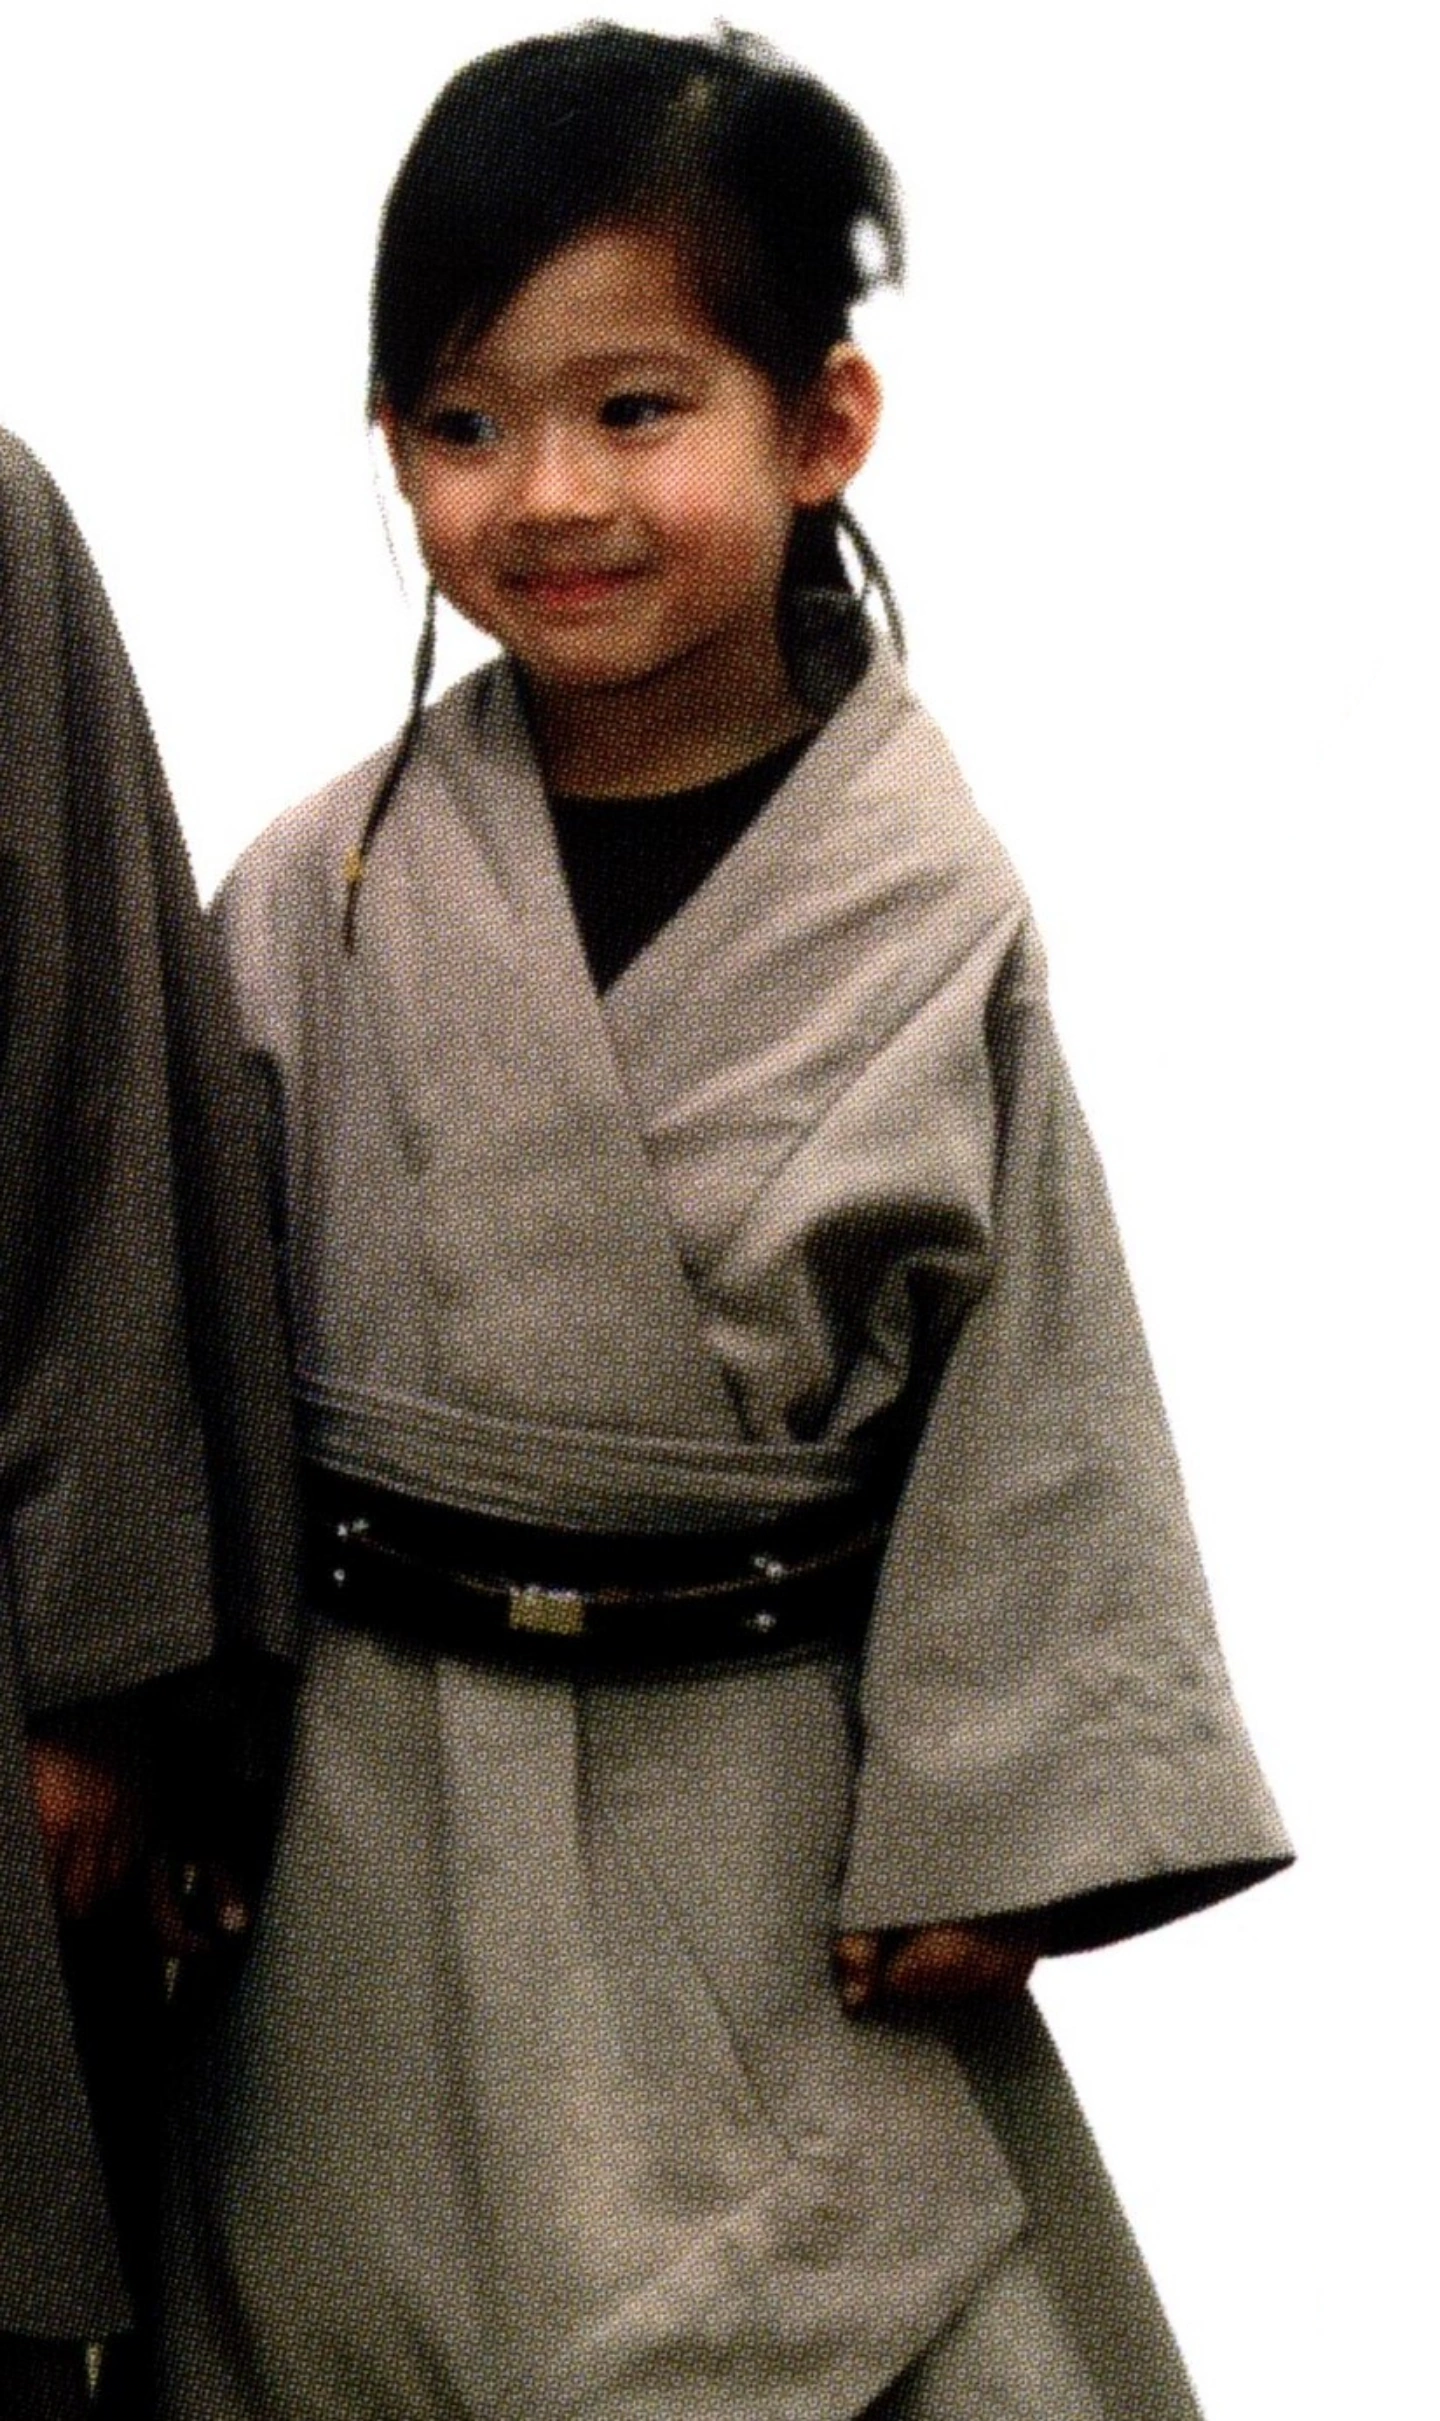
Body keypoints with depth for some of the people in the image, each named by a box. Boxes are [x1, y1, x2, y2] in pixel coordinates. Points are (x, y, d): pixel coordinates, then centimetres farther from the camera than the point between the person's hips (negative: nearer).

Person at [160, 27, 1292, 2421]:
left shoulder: (934, 915, -8)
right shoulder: (323, 897, -5)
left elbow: (1027, 1407, -4)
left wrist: (978, 1829, -6)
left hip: (775, 1807, -1)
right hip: (379, 1813, 1)